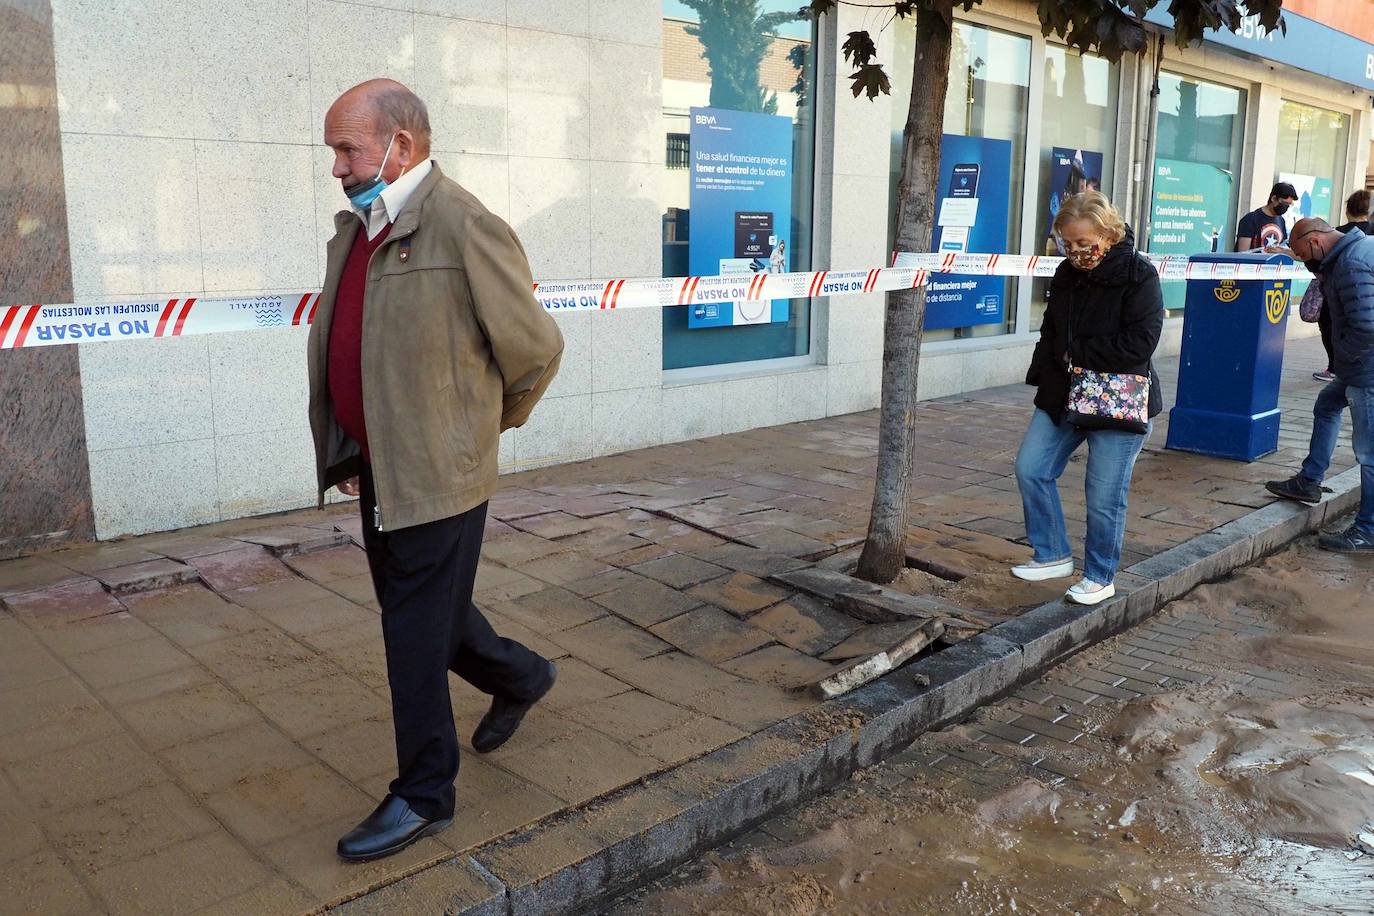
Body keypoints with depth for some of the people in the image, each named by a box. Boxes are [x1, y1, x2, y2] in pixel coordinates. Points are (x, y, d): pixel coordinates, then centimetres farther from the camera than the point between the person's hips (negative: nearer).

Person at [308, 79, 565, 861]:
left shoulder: (465, 228, -17)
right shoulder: (353, 228, 10)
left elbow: (536, 346, -11)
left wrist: (491, 423, 3)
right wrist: (346, 453, 16)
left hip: (434, 475, -9)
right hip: (376, 470, 9)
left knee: (418, 632, 1)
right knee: (417, 611, 21)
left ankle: (424, 796, 19)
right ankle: (520, 678, 46)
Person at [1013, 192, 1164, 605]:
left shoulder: (1139, 276, -13)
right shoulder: (1067, 273, 6)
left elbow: (1139, 344, -21)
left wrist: (1076, 353, -15)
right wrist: (1044, 377, 1)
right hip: (1063, 396, 7)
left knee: (1105, 496, 0)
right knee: (1030, 469, 5)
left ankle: (1100, 576, 19)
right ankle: (1054, 554, 21)